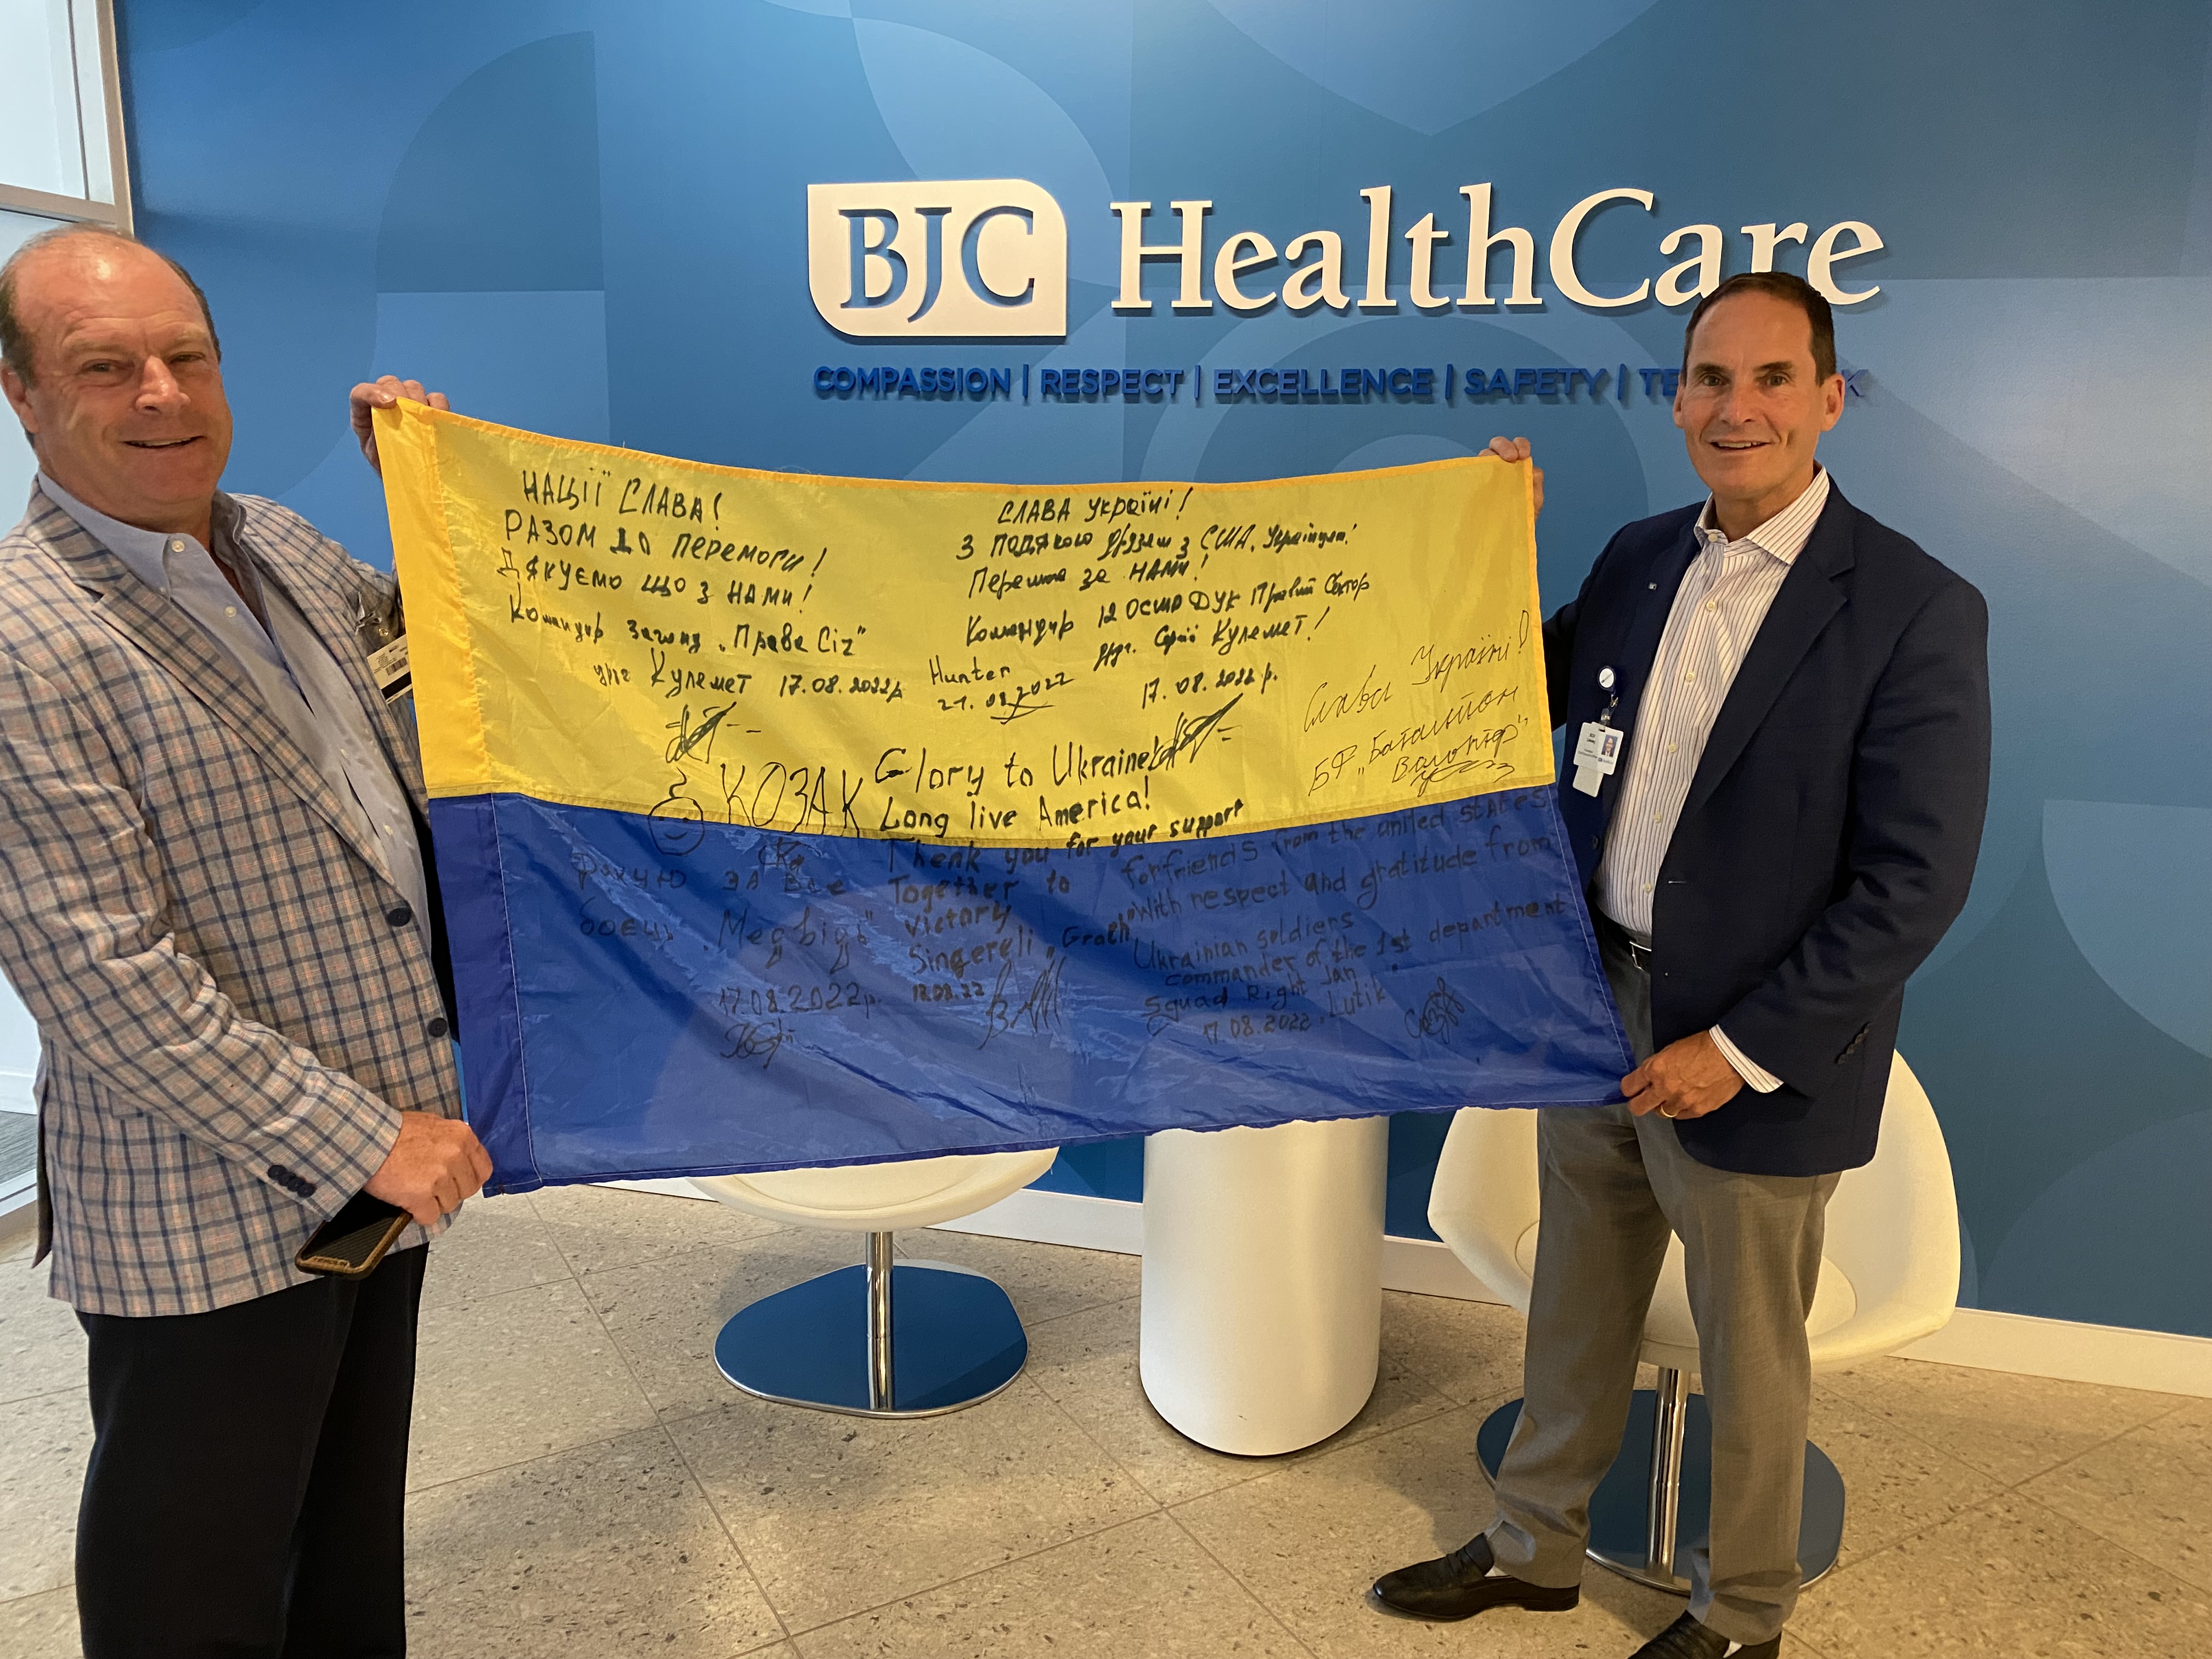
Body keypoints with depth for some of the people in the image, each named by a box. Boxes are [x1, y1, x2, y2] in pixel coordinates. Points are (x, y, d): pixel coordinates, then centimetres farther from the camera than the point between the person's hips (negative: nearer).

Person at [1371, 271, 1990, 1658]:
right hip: (1595, 1009, 6)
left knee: (1750, 1361, 15)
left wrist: (1743, 1049, -18)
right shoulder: (1640, 558, 3)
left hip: (1752, 1057, -5)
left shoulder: (1917, 609, -16)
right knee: (1576, 1306, 22)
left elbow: (1915, 882, -17)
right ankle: (1537, 1547, 44)